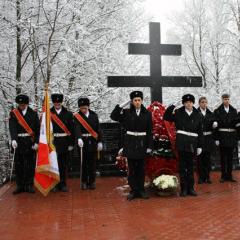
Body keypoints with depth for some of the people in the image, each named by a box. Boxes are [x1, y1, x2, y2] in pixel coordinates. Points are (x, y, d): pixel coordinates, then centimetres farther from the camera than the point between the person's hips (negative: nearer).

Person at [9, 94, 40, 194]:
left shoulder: (33, 113, 6)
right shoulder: (13, 113, 5)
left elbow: (38, 128, 3)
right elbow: (12, 127, -8)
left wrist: (36, 142, -5)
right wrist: (13, 139, -23)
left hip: (31, 142, 0)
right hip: (18, 142, 0)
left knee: (30, 165, 4)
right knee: (18, 165, 3)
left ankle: (29, 185, 15)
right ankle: (20, 186, 14)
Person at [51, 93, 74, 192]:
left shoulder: (68, 114, 5)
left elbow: (71, 130, 4)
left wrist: (71, 143, -1)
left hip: (64, 143, 1)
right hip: (53, 142, 0)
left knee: (63, 165, 7)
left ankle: (63, 184, 18)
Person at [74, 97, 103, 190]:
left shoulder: (94, 115, 7)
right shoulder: (77, 116, -2)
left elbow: (98, 129, 8)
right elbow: (77, 128, -17)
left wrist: (100, 141, 5)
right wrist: (79, 138, -34)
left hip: (93, 141, 2)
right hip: (82, 142, -2)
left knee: (92, 162, 7)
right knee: (83, 163, 5)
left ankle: (92, 182, 18)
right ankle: (84, 182, 16)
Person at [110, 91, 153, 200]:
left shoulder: (147, 113, 1)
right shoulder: (127, 112, 2)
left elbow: (149, 131, 1)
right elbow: (113, 116, -9)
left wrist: (149, 146, -3)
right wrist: (122, 105, -10)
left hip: (142, 143, 0)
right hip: (130, 143, 0)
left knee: (141, 168, 8)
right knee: (132, 168, 5)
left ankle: (141, 190, 19)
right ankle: (133, 190, 15)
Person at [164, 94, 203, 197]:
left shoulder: (197, 115, 5)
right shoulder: (178, 113, 3)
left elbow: (200, 132, 6)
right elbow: (166, 117, 4)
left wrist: (199, 146, 3)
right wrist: (171, 108, -11)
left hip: (192, 143, 1)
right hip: (181, 143, -1)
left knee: (190, 166, 9)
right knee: (182, 166, 4)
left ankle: (191, 188, 19)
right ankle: (183, 188, 11)